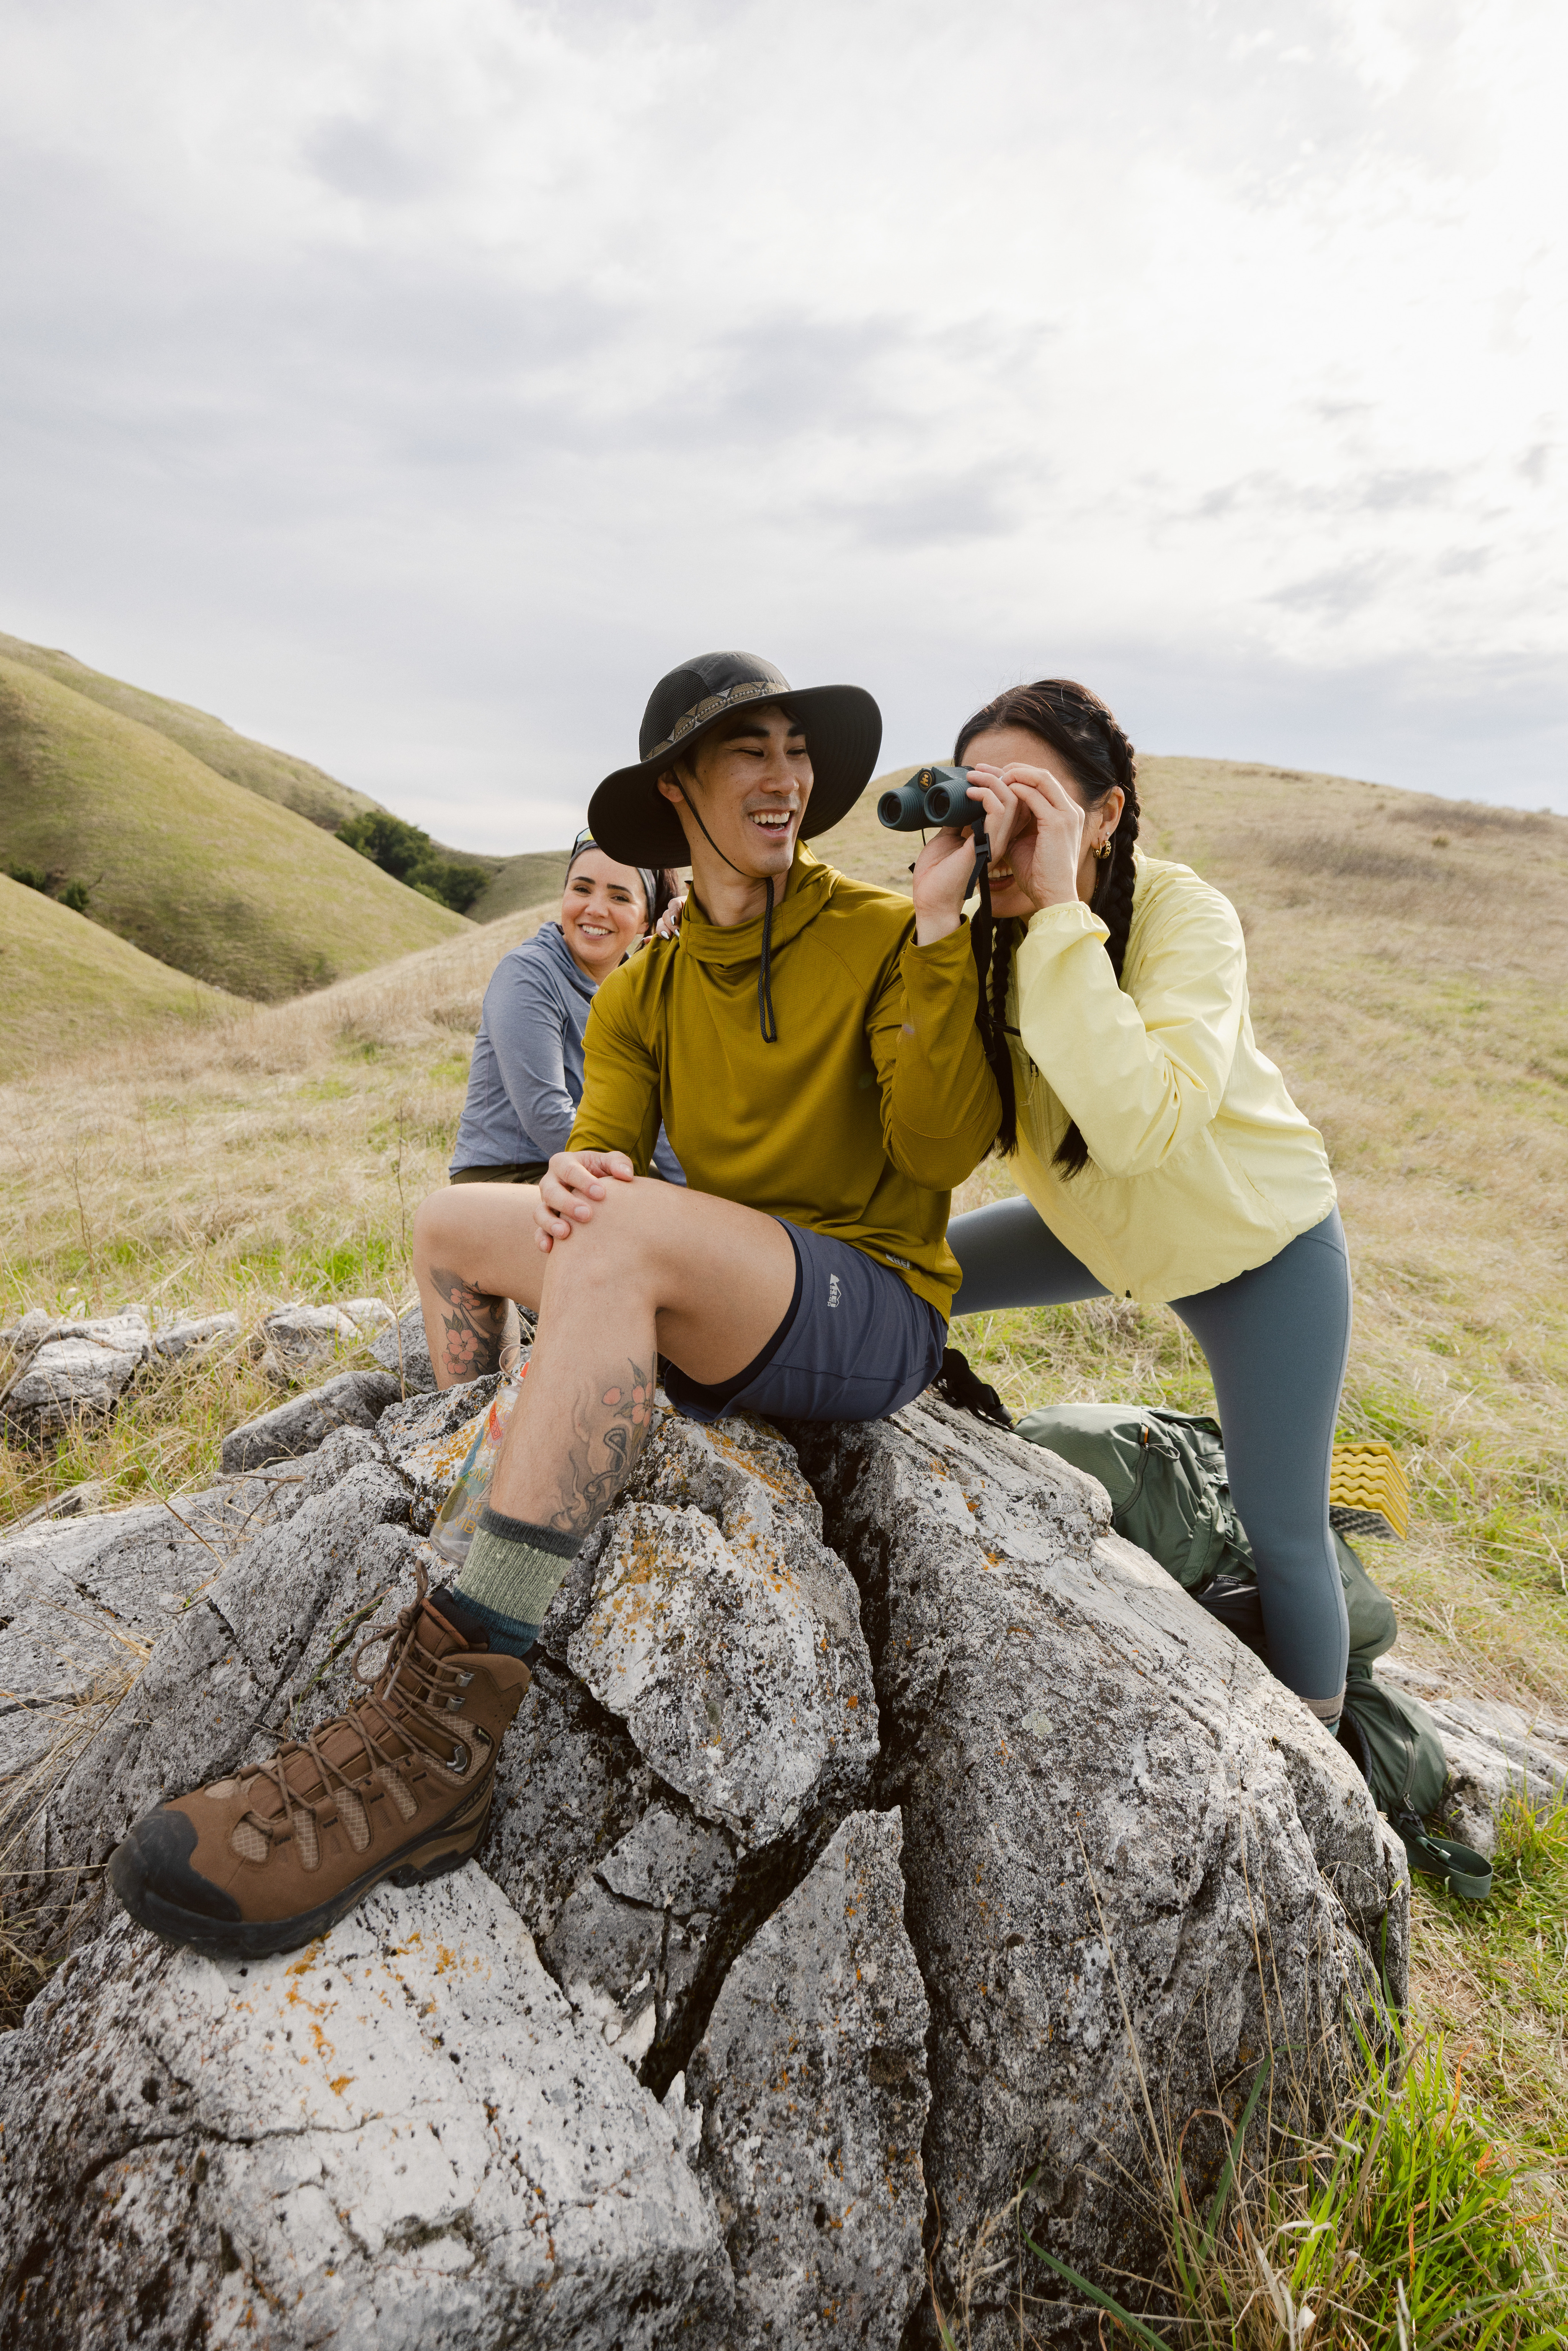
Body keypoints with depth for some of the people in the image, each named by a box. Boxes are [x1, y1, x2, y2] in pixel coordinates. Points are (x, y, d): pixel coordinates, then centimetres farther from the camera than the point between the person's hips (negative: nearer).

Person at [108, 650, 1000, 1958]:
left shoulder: (881, 937, -2)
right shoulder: (640, 992, 12)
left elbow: (943, 1148, -14)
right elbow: (604, 1148, 0)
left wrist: (937, 929, -18)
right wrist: (574, 1180, -24)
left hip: (879, 1310, -5)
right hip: (718, 1330, 6)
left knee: (625, 1234, -33)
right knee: (454, 1224, 3)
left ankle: (442, 1732, -32)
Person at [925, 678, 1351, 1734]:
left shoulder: (1185, 914, -28)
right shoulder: (983, 930, -16)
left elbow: (1140, 1122, -45)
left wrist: (1061, 911, -42)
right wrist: (937, 910, -37)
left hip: (1256, 1240, -4)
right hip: (1095, 1226, 5)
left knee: (1281, 1534, 2)